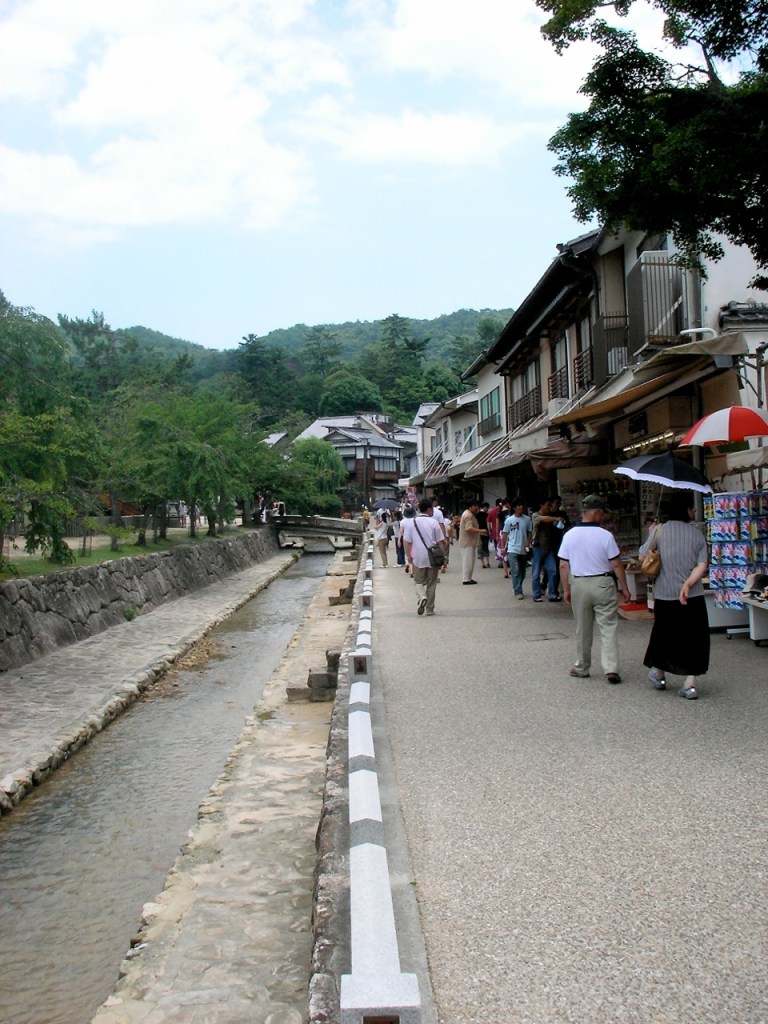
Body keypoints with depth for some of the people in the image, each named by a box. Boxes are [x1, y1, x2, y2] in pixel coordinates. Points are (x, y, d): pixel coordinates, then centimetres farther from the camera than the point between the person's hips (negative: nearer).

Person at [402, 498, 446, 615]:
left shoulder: (411, 522, -2)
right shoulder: (433, 522, -5)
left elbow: (408, 542, -1)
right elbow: (440, 541, -4)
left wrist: (409, 557, 8)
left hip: (418, 558, 0)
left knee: (419, 582, 13)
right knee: (431, 584, 11)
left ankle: (421, 597, -16)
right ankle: (430, 609, 15)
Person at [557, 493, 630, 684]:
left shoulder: (570, 535, -3)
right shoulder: (605, 535, -11)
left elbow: (563, 565, 0)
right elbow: (616, 564, -8)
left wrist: (566, 589, 9)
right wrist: (624, 588, 2)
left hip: (578, 585, 3)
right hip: (602, 584, -3)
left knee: (583, 629, 13)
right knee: (608, 628, 2)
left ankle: (581, 668, 23)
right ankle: (611, 668, -6)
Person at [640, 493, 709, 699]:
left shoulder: (660, 531, -4)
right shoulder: (698, 535, 2)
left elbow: (643, 556, 0)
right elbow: (702, 566, -8)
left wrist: (652, 535, 13)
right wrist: (687, 584, -14)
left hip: (664, 595, 0)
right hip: (693, 597, 0)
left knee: (664, 634, 17)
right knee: (694, 638, 8)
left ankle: (659, 674, 34)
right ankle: (691, 683, 3)